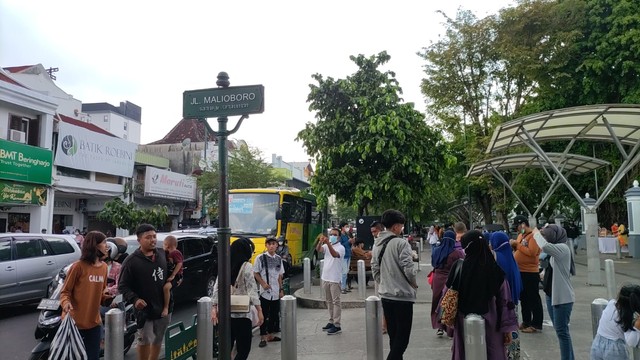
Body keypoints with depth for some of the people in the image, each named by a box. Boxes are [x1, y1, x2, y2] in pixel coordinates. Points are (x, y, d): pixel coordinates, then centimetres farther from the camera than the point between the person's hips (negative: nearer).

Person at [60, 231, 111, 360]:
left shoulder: (104, 267, 7)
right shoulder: (79, 266, -13)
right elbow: (65, 291, -7)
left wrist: (109, 298, -2)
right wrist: (66, 303, -26)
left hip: (94, 323, 6)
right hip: (74, 322, -5)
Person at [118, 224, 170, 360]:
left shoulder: (163, 255, 3)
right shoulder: (131, 261, -13)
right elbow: (122, 286, -11)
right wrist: (134, 299, -23)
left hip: (164, 307, 5)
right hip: (144, 309, -5)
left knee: (158, 340, 18)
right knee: (145, 341, 7)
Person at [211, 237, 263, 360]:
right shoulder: (247, 267, -9)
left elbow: (217, 288, 7)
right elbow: (252, 290, -13)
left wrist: (214, 308, 12)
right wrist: (259, 310, -10)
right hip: (241, 313, -6)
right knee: (243, 349, 2)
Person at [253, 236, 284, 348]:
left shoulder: (279, 258, 7)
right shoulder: (260, 258, -7)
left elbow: (280, 275, 13)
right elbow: (256, 273, -3)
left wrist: (281, 289, 11)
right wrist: (263, 283, -15)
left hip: (276, 292, 5)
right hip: (265, 292, -5)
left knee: (275, 314, 12)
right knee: (264, 315, -1)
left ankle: (271, 335, 25)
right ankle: (263, 337, 7)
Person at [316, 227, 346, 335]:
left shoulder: (341, 247, -8)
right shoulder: (326, 246, 8)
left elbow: (334, 254, -29)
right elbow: (318, 249, -12)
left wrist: (328, 243, -43)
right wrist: (320, 241, -33)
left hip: (335, 279, -6)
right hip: (325, 277, 6)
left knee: (336, 302, -3)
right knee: (329, 301, 14)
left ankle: (337, 325, 0)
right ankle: (331, 321, 24)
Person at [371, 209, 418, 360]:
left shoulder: (377, 244, 7)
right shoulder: (401, 243, -15)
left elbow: (374, 269, 11)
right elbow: (408, 269, -17)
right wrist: (414, 284, 1)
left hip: (385, 296, 7)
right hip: (402, 296, -7)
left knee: (393, 337, 17)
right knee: (402, 338, 0)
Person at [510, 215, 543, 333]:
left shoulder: (533, 236, -14)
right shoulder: (520, 235, 12)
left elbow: (532, 252, -24)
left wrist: (518, 244, -18)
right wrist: (514, 245, 0)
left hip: (530, 273, -9)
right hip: (520, 272, 9)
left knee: (534, 299, 0)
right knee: (523, 298, 17)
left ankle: (536, 325, 8)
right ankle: (526, 322, 28)